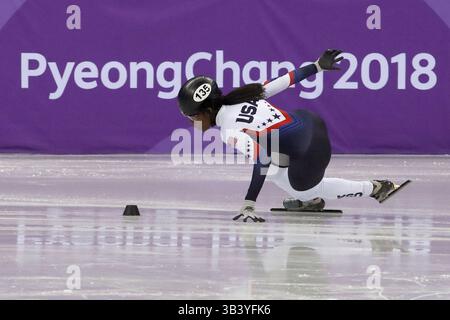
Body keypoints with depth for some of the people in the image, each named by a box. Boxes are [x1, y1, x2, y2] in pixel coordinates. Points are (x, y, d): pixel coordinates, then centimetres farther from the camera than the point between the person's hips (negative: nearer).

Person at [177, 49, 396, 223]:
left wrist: (248, 204, -27)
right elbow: (284, 81, 9)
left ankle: (373, 188, 21)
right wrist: (318, 66, 20)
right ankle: (310, 200, 24)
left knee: (303, 190, 22)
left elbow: (261, 160, -28)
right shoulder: (240, 97, 5)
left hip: (310, 152, -8)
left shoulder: (230, 131, -17)